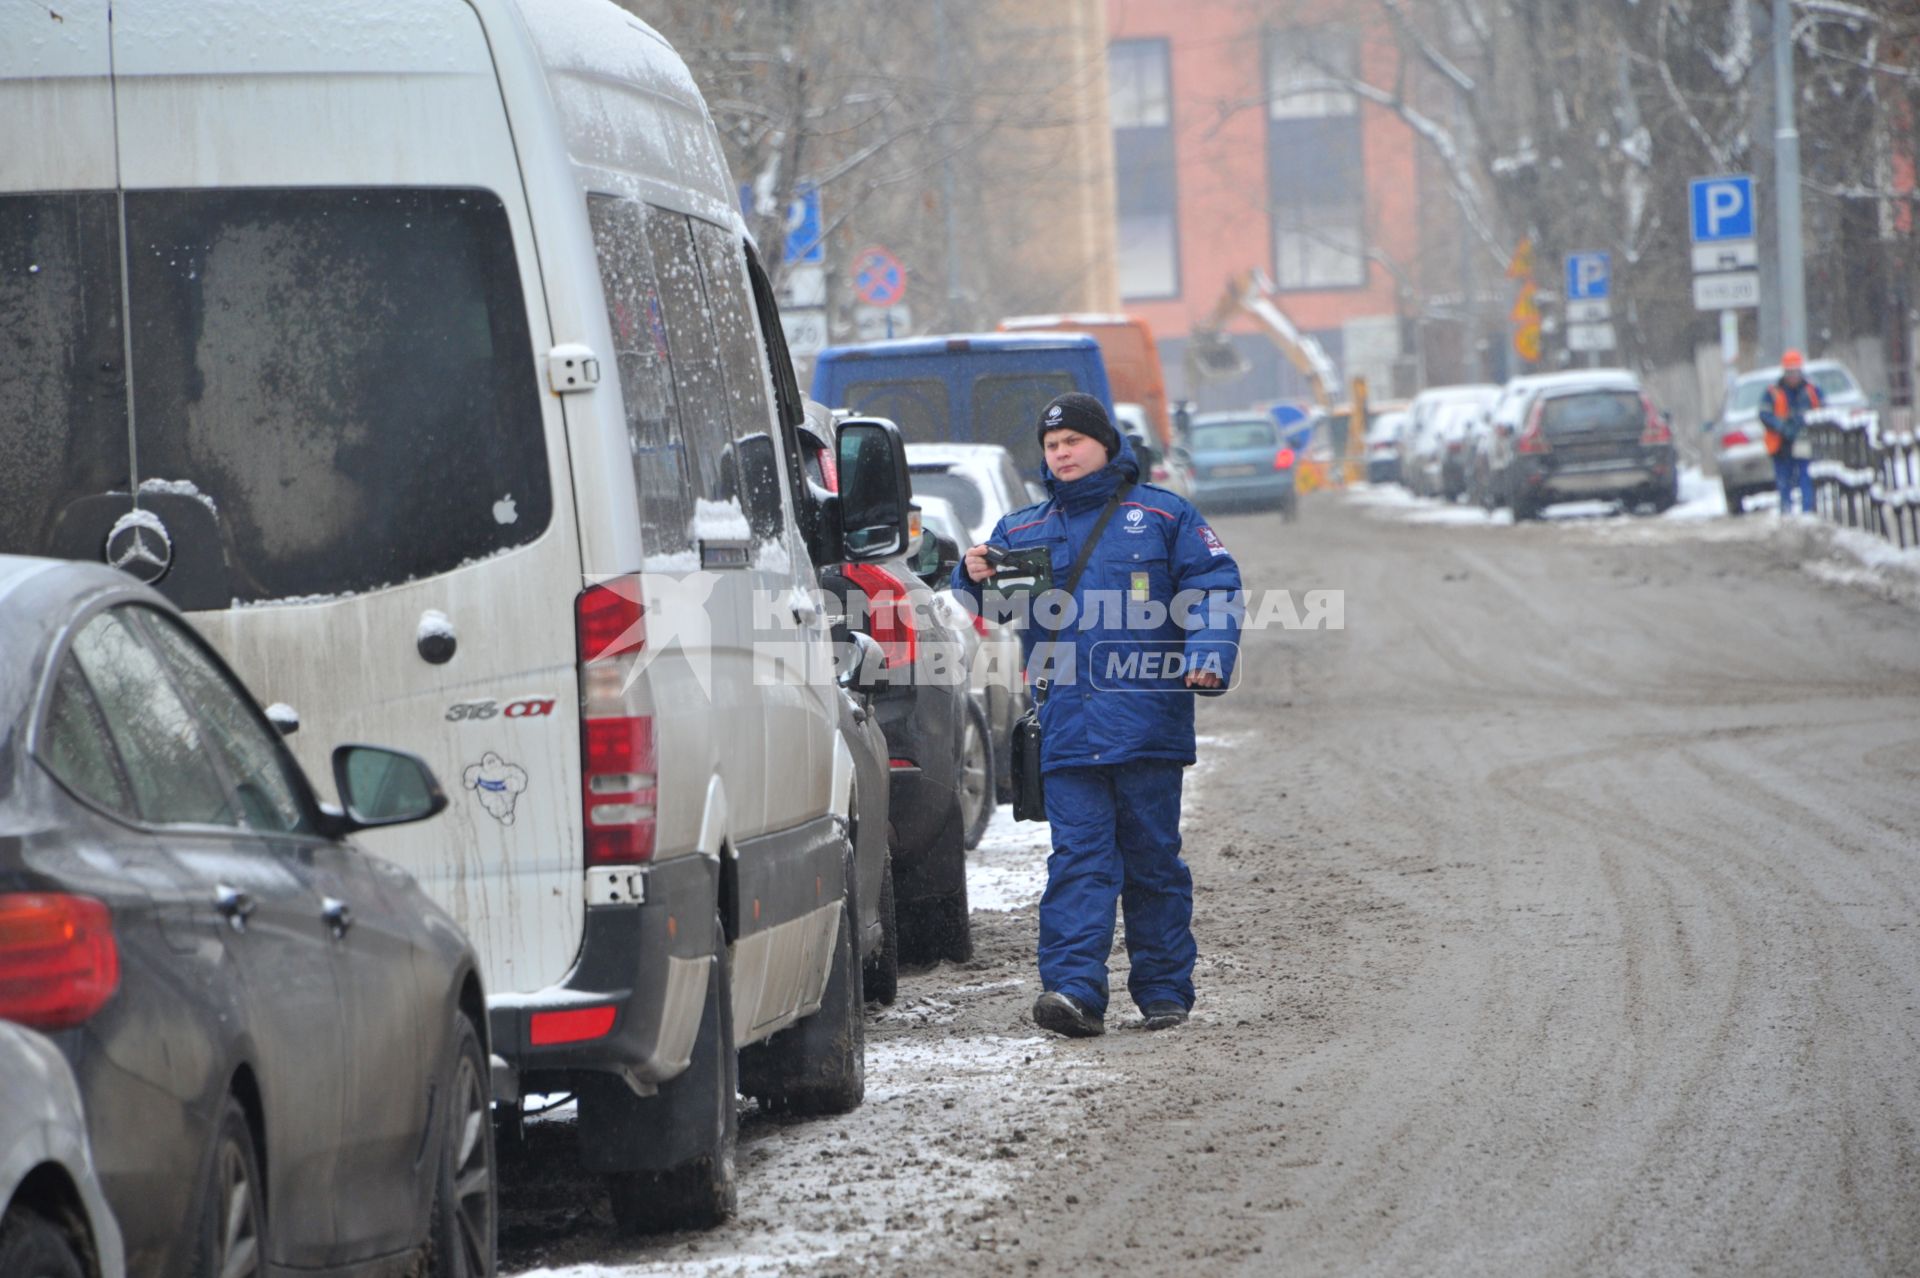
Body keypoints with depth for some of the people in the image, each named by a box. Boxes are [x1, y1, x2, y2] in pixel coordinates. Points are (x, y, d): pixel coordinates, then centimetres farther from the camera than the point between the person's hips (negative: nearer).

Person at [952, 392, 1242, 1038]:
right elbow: (990, 607, 19)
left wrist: (1208, 653, -12)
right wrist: (974, 578, -5)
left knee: (1153, 858, 5)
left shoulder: (1161, 515, 8)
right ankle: (1074, 989, -18)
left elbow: (1213, 586, 5)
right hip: (1067, 727, 2)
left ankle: (1164, 989, 13)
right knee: (1079, 857, -9)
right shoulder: (1022, 531, 17)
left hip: (1147, 717, -2)